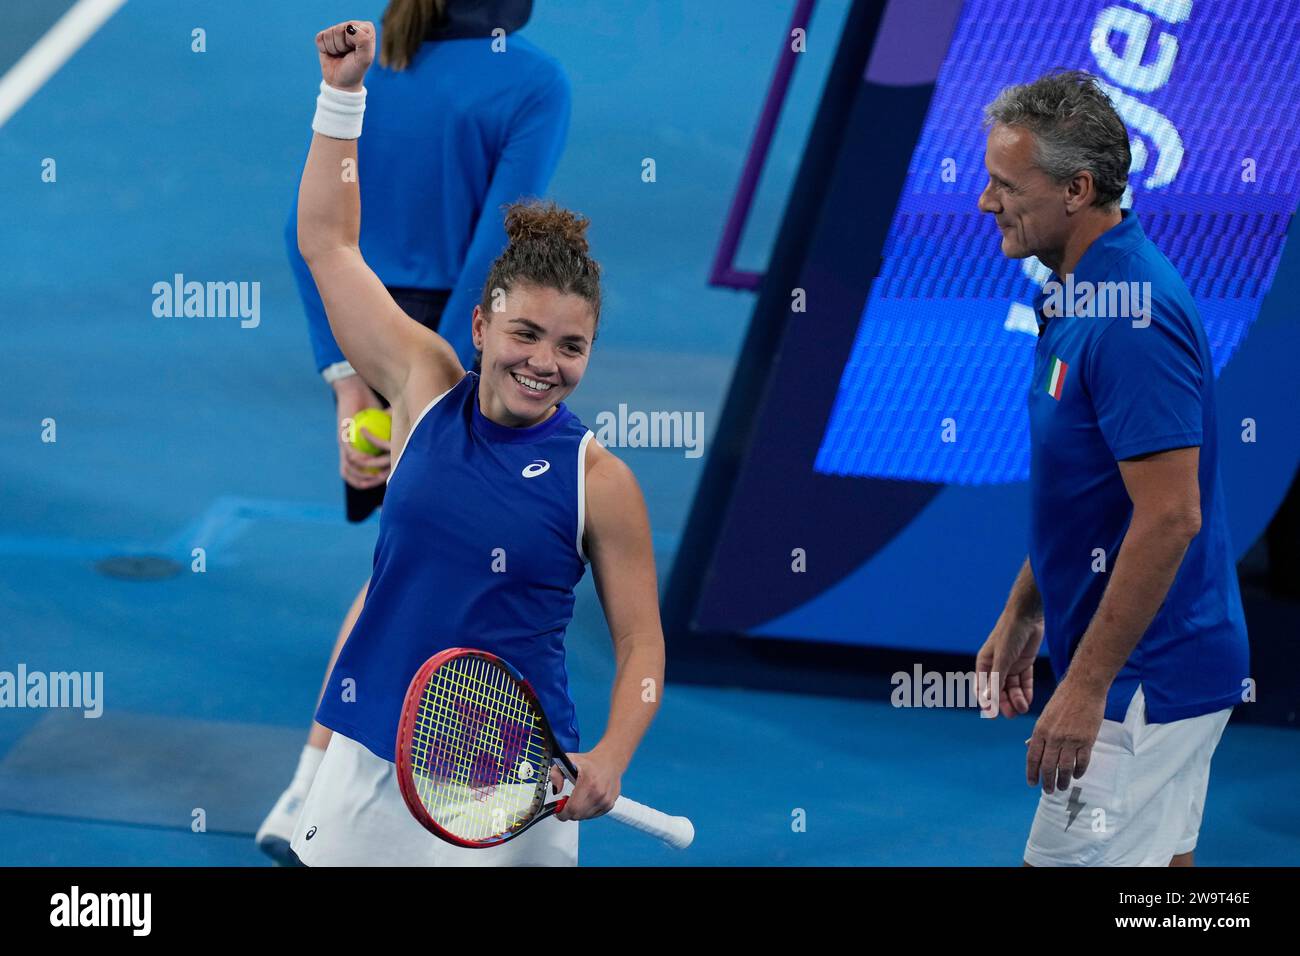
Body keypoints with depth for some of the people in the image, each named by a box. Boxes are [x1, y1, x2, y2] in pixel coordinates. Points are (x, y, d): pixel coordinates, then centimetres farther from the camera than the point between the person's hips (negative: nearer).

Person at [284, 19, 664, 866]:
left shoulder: (597, 479, -6)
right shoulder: (427, 391, 1)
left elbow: (642, 644, -2)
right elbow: (329, 243, 8)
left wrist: (610, 760, -19)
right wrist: (344, 92, 5)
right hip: (371, 759, 3)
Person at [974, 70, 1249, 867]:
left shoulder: (1129, 317, -23)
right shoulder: (1082, 292, 9)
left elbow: (1170, 518, -26)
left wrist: (1085, 685, -23)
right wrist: (1023, 613, 21)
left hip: (1144, 681, -10)